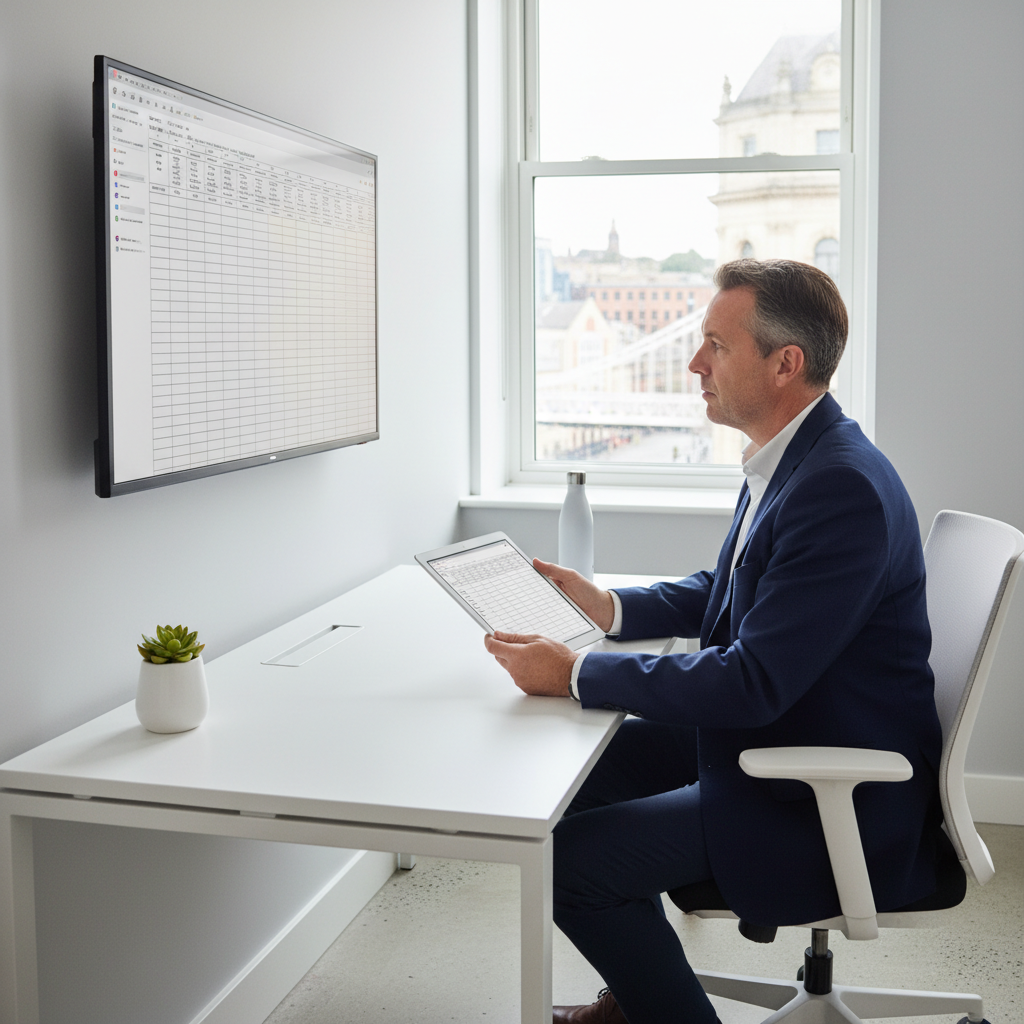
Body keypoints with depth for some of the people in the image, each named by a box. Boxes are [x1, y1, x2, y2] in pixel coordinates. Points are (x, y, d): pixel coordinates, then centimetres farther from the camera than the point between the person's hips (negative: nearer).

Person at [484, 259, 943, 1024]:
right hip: (775, 736, 10)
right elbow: (725, 591, 19)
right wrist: (608, 606, 4)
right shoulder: (791, 458, 5)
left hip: (831, 807, -10)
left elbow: (751, 686, -29)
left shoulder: (843, 488, -28)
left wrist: (574, 674, -22)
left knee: (569, 859, -14)